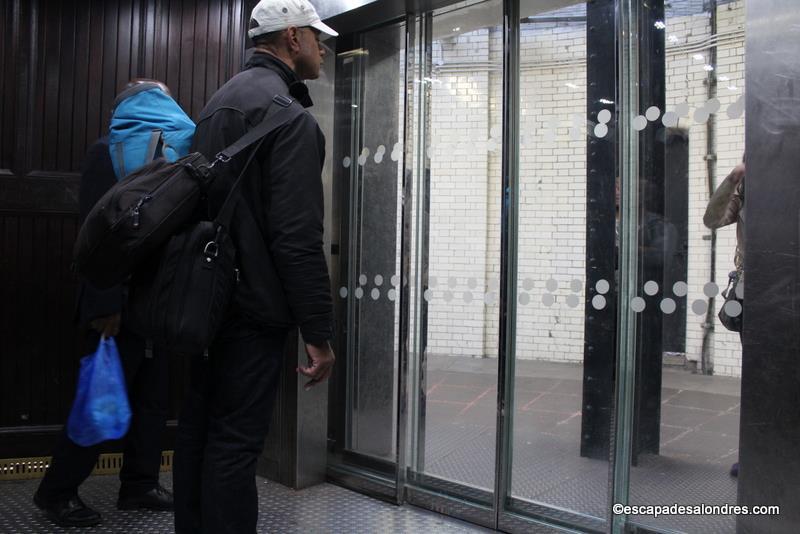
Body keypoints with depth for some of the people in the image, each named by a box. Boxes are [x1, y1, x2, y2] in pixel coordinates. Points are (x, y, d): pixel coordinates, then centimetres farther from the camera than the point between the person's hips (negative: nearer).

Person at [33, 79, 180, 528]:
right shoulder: (108, 152, -8)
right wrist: (106, 305, -21)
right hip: (120, 305, -8)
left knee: (153, 400, 11)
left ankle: (140, 485, 24)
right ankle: (57, 491, 16)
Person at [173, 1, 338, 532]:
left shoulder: (220, 101, 18)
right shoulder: (287, 113, -13)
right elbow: (298, 234, -21)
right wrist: (319, 332, -18)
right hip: (253, 308, -9)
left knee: (198, 429, 16)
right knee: (235, 443, -3)